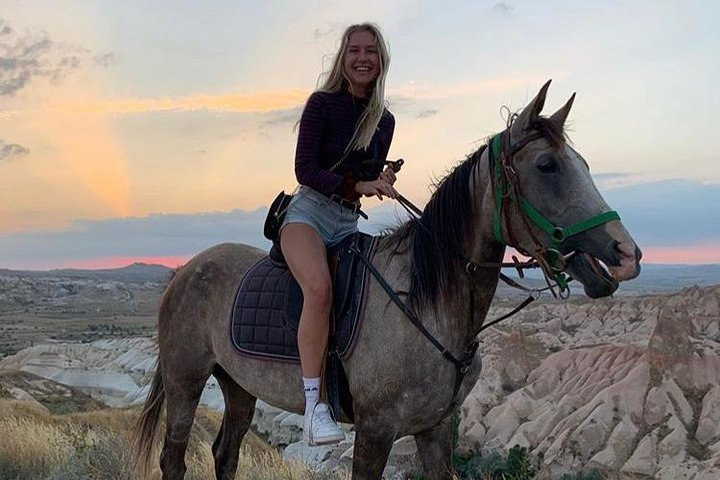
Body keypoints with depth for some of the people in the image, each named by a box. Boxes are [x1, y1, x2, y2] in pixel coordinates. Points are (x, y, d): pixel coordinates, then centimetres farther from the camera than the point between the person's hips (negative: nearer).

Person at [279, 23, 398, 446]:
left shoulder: (385, 120, 12)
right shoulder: (323, 103, -4)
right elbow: (304, 170, -11)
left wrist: (383, 183, -3)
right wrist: (355, 185, -20)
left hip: (349, 224, 6)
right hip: (309, 212, -6)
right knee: (320, 287, -34)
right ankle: (314, 404, -35)